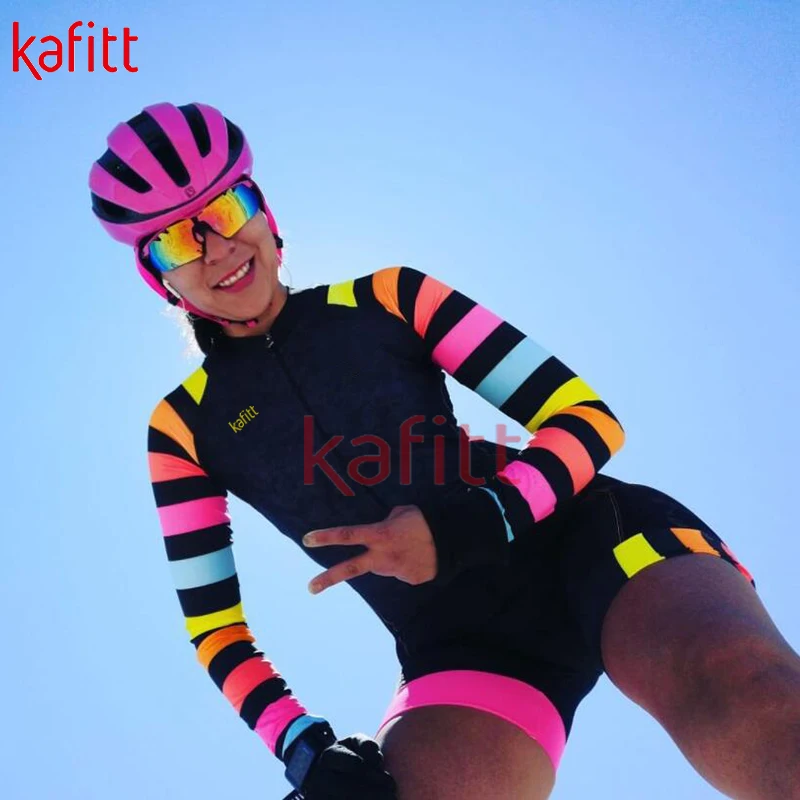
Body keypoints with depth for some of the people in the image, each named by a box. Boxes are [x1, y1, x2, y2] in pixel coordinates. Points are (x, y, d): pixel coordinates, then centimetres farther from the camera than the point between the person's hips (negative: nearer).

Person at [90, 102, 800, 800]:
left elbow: (590, 418, -1)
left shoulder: (387, 298, 5)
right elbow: (213, 624, 9)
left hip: (580, 535, -1)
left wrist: (468, 525, -18)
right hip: (459, 646, 2)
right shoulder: (183, 427, 9)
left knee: (733, 685, -34)